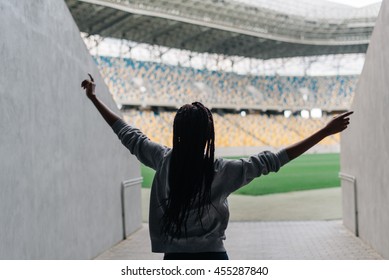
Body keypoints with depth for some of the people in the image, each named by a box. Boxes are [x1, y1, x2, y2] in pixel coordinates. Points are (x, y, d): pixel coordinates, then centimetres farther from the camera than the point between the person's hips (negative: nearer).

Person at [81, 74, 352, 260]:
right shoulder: (223, 170, -12)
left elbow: (128, 134, 6)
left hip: (176, 261, 2)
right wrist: (325, 132, -8)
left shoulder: (164, 161, -5)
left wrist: (94, 98, 19)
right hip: (212, 261, -2)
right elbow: (272, 160, -11)